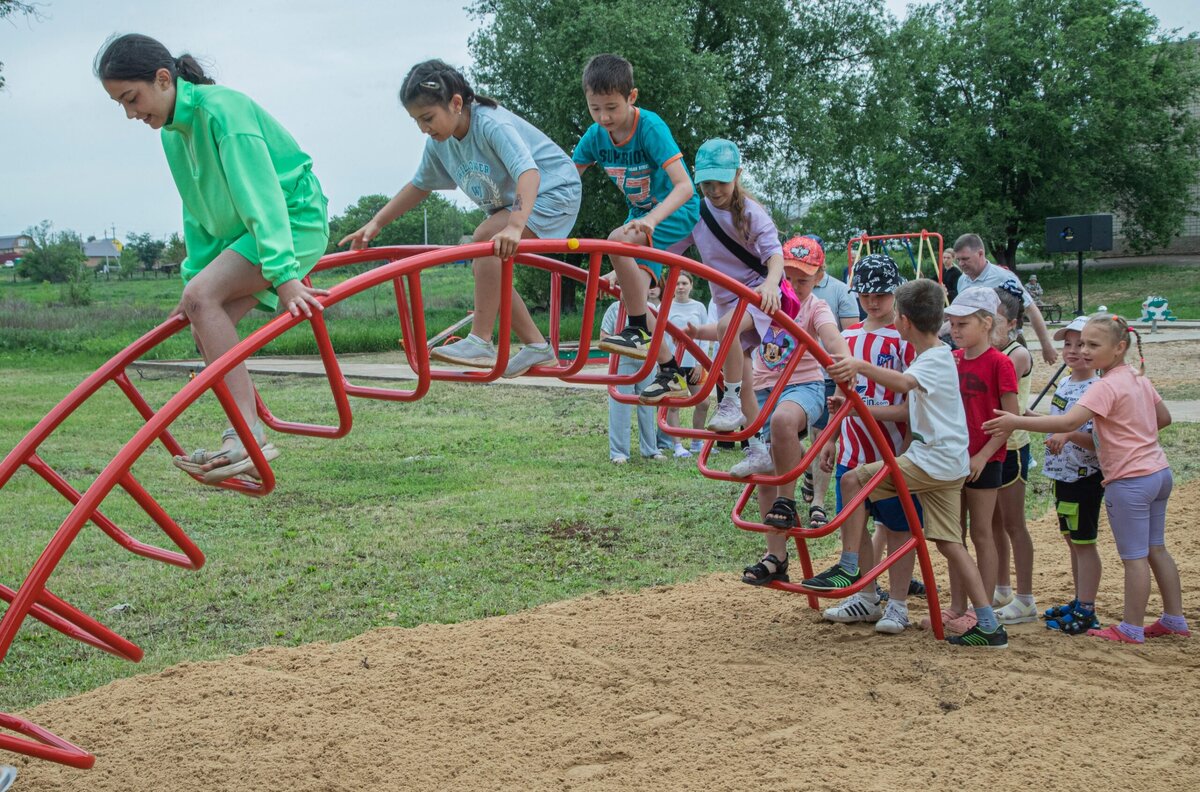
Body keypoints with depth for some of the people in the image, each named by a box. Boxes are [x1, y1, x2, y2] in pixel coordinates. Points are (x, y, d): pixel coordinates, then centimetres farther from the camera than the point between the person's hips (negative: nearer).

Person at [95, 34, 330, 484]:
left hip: (295, 220, -9)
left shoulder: (221, 110, -21)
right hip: (244, 229, 9)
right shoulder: (174, 130, 7)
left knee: (204, 297, -25)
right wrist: (194, 274, 11)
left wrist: (284, 274, -36)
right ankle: (248, 447, 2)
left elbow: (260, 194, -29)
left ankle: (247, 438, -27)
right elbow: (198, 213, 15)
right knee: (205, 330, -1)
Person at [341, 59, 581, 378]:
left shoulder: (492, 124, -30)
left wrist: (514, 227, -59)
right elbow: (419, 186, 10)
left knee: (486, 238, -28)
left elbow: (528, 172, -43)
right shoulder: (439, 143, -5)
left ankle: (481, 343, -26)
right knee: (486, 270, -2)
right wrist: (375, 224, 2)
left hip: (552, 189, -9)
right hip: (509, 203, 9)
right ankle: (536, 346, 9)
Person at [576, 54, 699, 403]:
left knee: (619, 240, -33)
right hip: (640, 214, 7)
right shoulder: (596, 135, -9)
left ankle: (639, 330, -21)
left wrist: (652, 218, -49)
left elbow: (684, 186, -33)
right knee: (631, 293, 0)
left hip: (676, 211, -7)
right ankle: (671, 373, 14)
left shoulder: (650, 127, -26)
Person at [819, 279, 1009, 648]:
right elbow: (908, 409, 27)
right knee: (949, 542, 8)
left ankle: (848, 568, -10)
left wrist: (862, 367, -49)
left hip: (933, 460, -10)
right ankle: (990, 626, 8)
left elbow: (903, 383, -35)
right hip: (947, 463, 10)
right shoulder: (932, 357, 19)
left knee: (854, 480, -10)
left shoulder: (936, 359, -12)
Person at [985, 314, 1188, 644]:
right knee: (1156, 549, 18)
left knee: (1134, 557, 0)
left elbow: (1068, 422, -31)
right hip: (1159, 472, 9)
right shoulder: (1138, 378, 8)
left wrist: (1016, 422, -32)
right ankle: (1175, 619, 26)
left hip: (1129, 481, -9)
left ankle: (1132, 628, 10)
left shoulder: (1107, 387, -20)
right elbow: (1164, 417, 20)